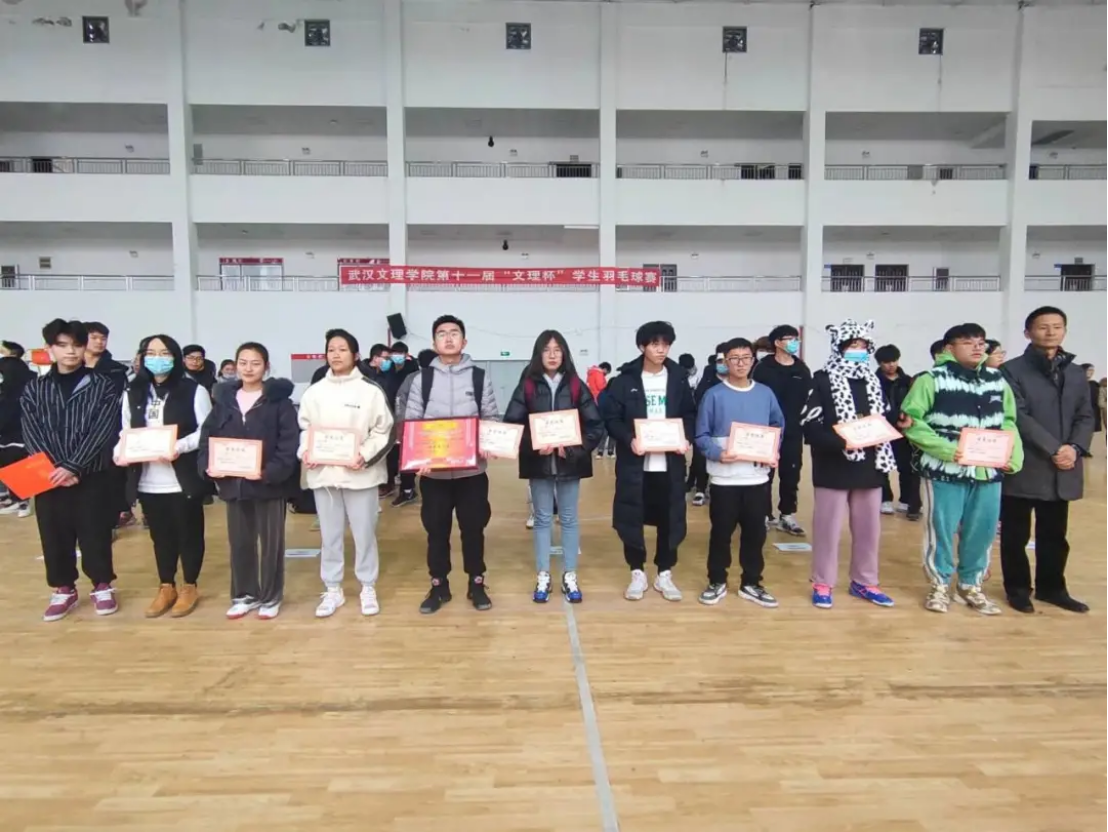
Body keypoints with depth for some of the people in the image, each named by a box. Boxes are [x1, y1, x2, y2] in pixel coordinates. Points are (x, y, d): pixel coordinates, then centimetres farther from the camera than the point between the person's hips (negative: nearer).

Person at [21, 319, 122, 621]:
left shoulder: (102, 386, -2)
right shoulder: (34, 389, 6)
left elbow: (102, 433, -10)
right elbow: (32, 436, -1)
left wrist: (72, 467, -17)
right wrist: (54, 469, -14)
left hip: (92, 476, -2)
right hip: (48, 478, 3)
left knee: (95, 533, 5)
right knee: (54, 534, 10)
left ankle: (102, 586, 22)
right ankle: (64, 589, 26)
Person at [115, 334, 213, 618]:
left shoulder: (193, 390, -4)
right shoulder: (133, 393, 11)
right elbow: (126, 432, 14)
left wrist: (179, 447, -23)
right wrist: (119, 451, -7)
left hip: (184, 478, -4)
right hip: (147, 481, 4)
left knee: (189, 533, 8)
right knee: (160, 535, 15)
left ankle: (190, 587, 24)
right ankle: (166, 587, 30)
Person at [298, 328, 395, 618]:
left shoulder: (371, 391, -5)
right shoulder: (314, 392, 5)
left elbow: (384, 431, -5)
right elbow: (304, 428, 11)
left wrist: (365, 455, -18)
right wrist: (305, 452, -7)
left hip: (360, 473, -3)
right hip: (324, 473, 3)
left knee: (364, 533, 8)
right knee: (330, 535, 14)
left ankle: (368, 588, 25)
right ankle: (332, 590, 28)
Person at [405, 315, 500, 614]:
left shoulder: (480, 378, 3)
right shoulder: (422, 379, 4)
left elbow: (492, 420, 4)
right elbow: (410, 423, 2)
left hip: (472, 469, 0)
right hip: (433, 471, 1)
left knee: (473, 527, 9)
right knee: (436, 529, 10)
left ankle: (477, 584, 25)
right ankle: (439, 586, 25)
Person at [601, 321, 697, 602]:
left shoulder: (679, 378, 5)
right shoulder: (626, 379, -3)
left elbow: (690, 414, 11)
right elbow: (611, 418, -3)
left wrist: (686, 437, -8)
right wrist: (629, 439, -19)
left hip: (669, 463, 2)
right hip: (634, 462, -2)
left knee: (670, 519, 8)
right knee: (631, 519, 5)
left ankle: (664, 574, 25)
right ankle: (637, 573, 23)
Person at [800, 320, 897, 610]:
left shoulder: (873, 381, 13)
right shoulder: (823, 379, -6)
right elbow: (809, 426, -13)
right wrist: (840, 442, -25)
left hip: (869, 466, 6)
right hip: (834, 467, -6)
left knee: (869, 527, 13)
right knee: (828, 527, 3)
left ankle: (864, 582, 29)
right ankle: (823, 584, 17)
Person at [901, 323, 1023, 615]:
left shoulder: (998, 380, 12)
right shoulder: (932, 379, -5)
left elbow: (1009, 422, 17)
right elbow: (912, 420, -10)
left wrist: (1014, 457, 3)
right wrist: (945, 449, -17)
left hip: (988, 471, 5)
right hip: (946, 470, -5)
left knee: (983, 530, 11)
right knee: (942, 529, 4)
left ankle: (971, 585, 30)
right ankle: (940, 584, 22)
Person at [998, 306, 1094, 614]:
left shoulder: (1076, 373, 15)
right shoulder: (1012, 370, -4)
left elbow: (1086, 416, 9)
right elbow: (1018, 417, -12)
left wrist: (1075, 448, -9)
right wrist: (1054, 449, -17)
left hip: (1063, 470, 5)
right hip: (1023, 468, -5)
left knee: (1054, 535, 14)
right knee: (1016, 534, 5)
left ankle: (1051, 587, 27)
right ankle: (1018, 588, 17)